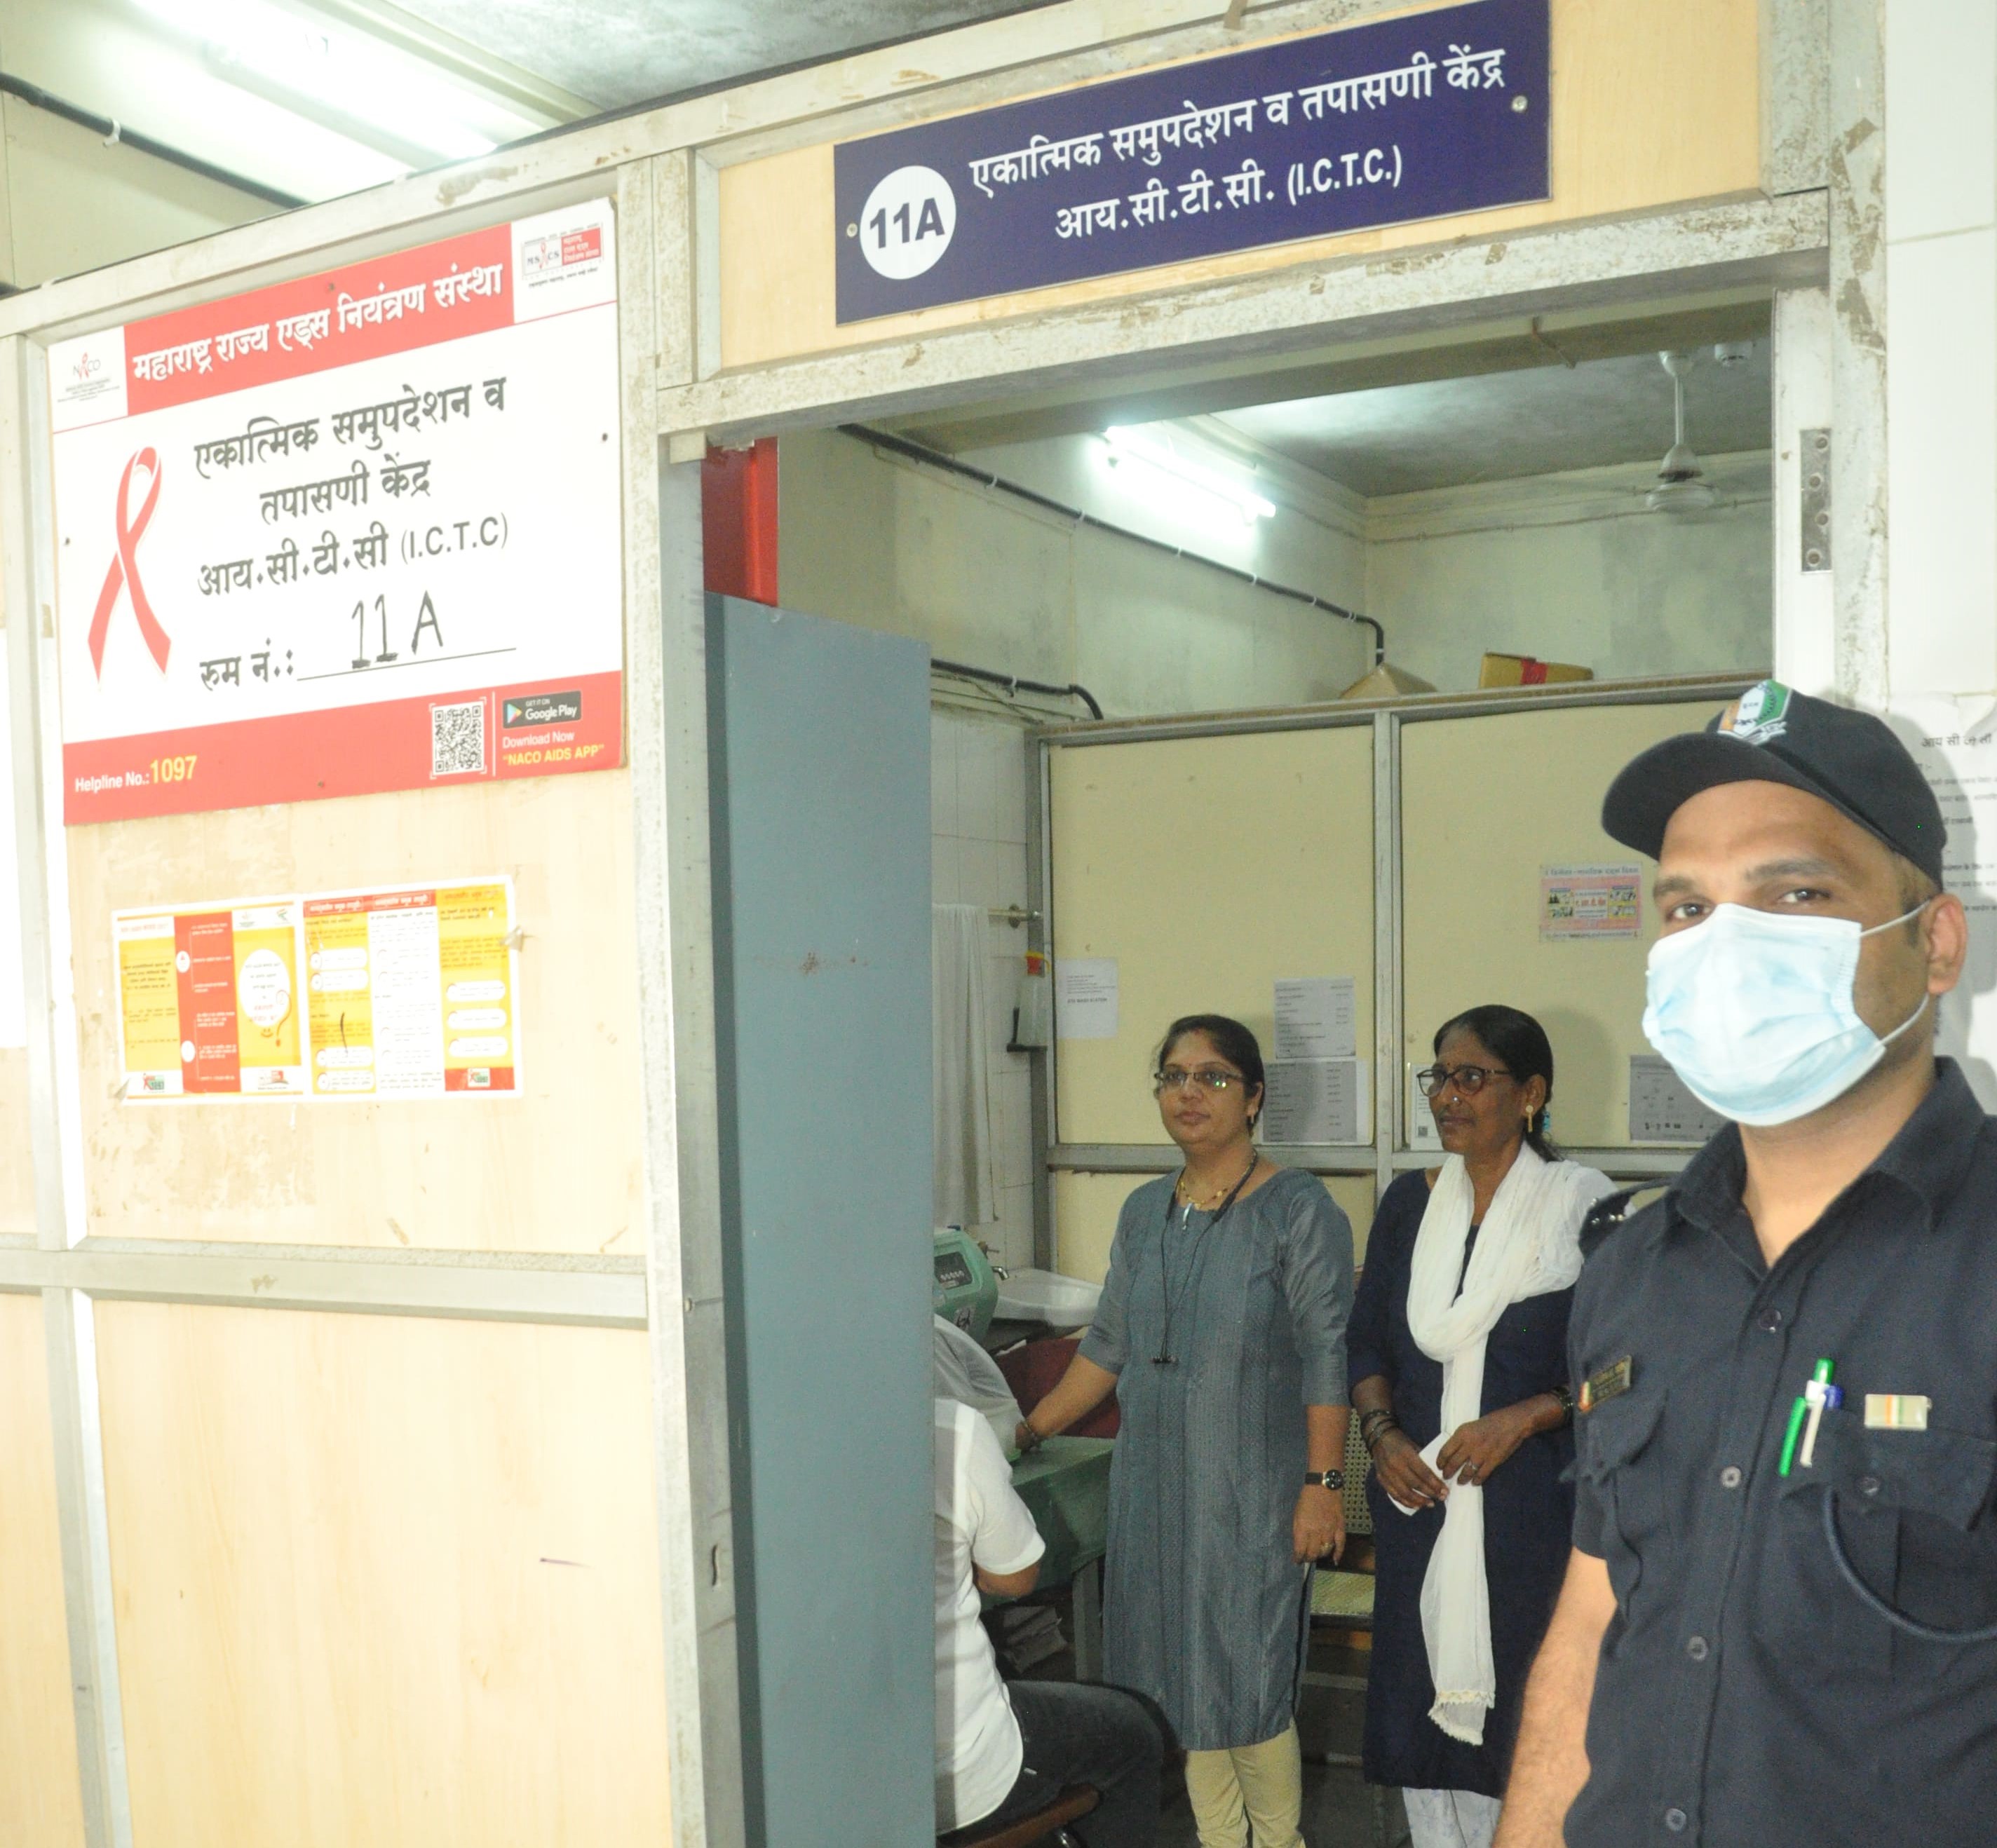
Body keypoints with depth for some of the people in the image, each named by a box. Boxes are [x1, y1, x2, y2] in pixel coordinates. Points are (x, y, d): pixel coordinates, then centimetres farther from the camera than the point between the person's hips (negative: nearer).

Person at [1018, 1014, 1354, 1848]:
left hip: (1252, 1493, -5)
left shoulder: (1298, 1207, -7)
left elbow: (1326, 1357, -10)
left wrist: (1322, 1484, -15)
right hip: (1156, 1488, 6)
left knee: (1247, 1684, -2)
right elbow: (1107, 1347, 15)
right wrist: (1024, 1433, 12)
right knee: (1178, 1681, 10)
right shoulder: (1144, 1211, 10)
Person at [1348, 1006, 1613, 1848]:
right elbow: (1368, 1342, 13)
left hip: (1532, 1500, -4)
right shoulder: (1409, 1203, 8)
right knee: (1419, 1692, 9)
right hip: (1420, 1494, 4)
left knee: (1522, 1703, 2)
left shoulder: (1583, 1204, -5)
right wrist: (1381, 1433, -3)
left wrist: (1521, 1419, -15)